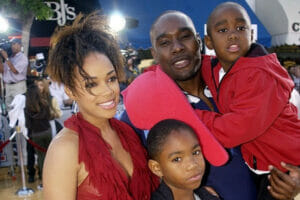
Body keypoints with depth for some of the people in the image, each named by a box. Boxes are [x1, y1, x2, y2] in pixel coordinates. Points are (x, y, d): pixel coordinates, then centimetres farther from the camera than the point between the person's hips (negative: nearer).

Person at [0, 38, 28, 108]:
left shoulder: (23, 57, -5)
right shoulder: (10, 58, 14)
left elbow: (15, 71, -16)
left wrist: (6, 58, -14)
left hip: (18, 85, -6)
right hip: (7, 86, 7)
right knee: (8, 106, 8)